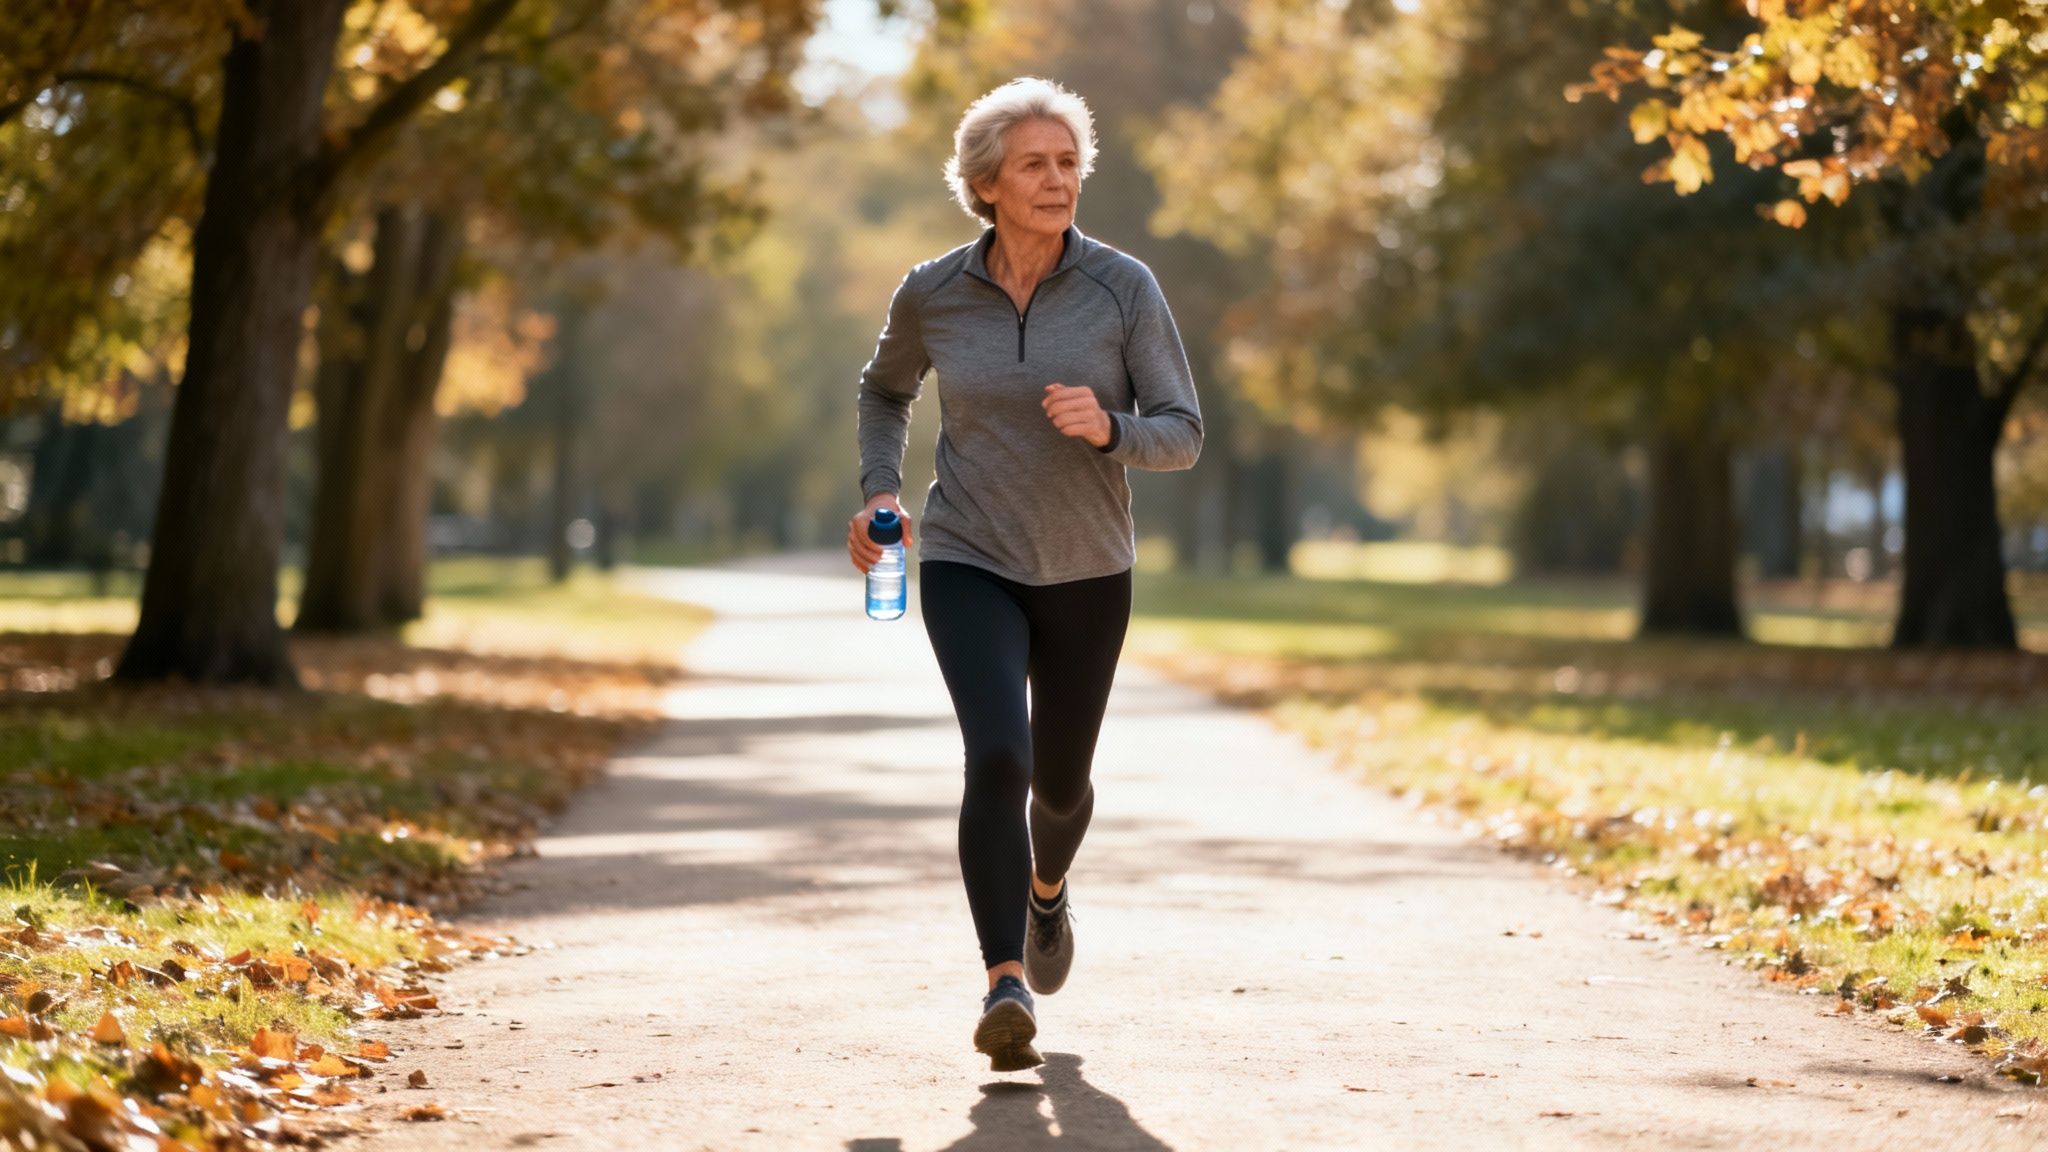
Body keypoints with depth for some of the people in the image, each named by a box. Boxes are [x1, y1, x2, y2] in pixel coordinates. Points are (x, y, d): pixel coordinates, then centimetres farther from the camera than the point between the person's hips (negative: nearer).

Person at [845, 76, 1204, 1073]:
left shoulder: (1124, 288, -10)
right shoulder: (932, 294, -6)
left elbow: (1182, 435, -9)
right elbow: (885, 390, 15)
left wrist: (1107, 426, -29)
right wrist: (879, 492, 1)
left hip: (1085, 574, 1)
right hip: (969, 565, -1)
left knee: (1061, 780, 18)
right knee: (997, 757, -24)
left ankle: (1047, 885, 53)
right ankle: (1006, 986, -27)